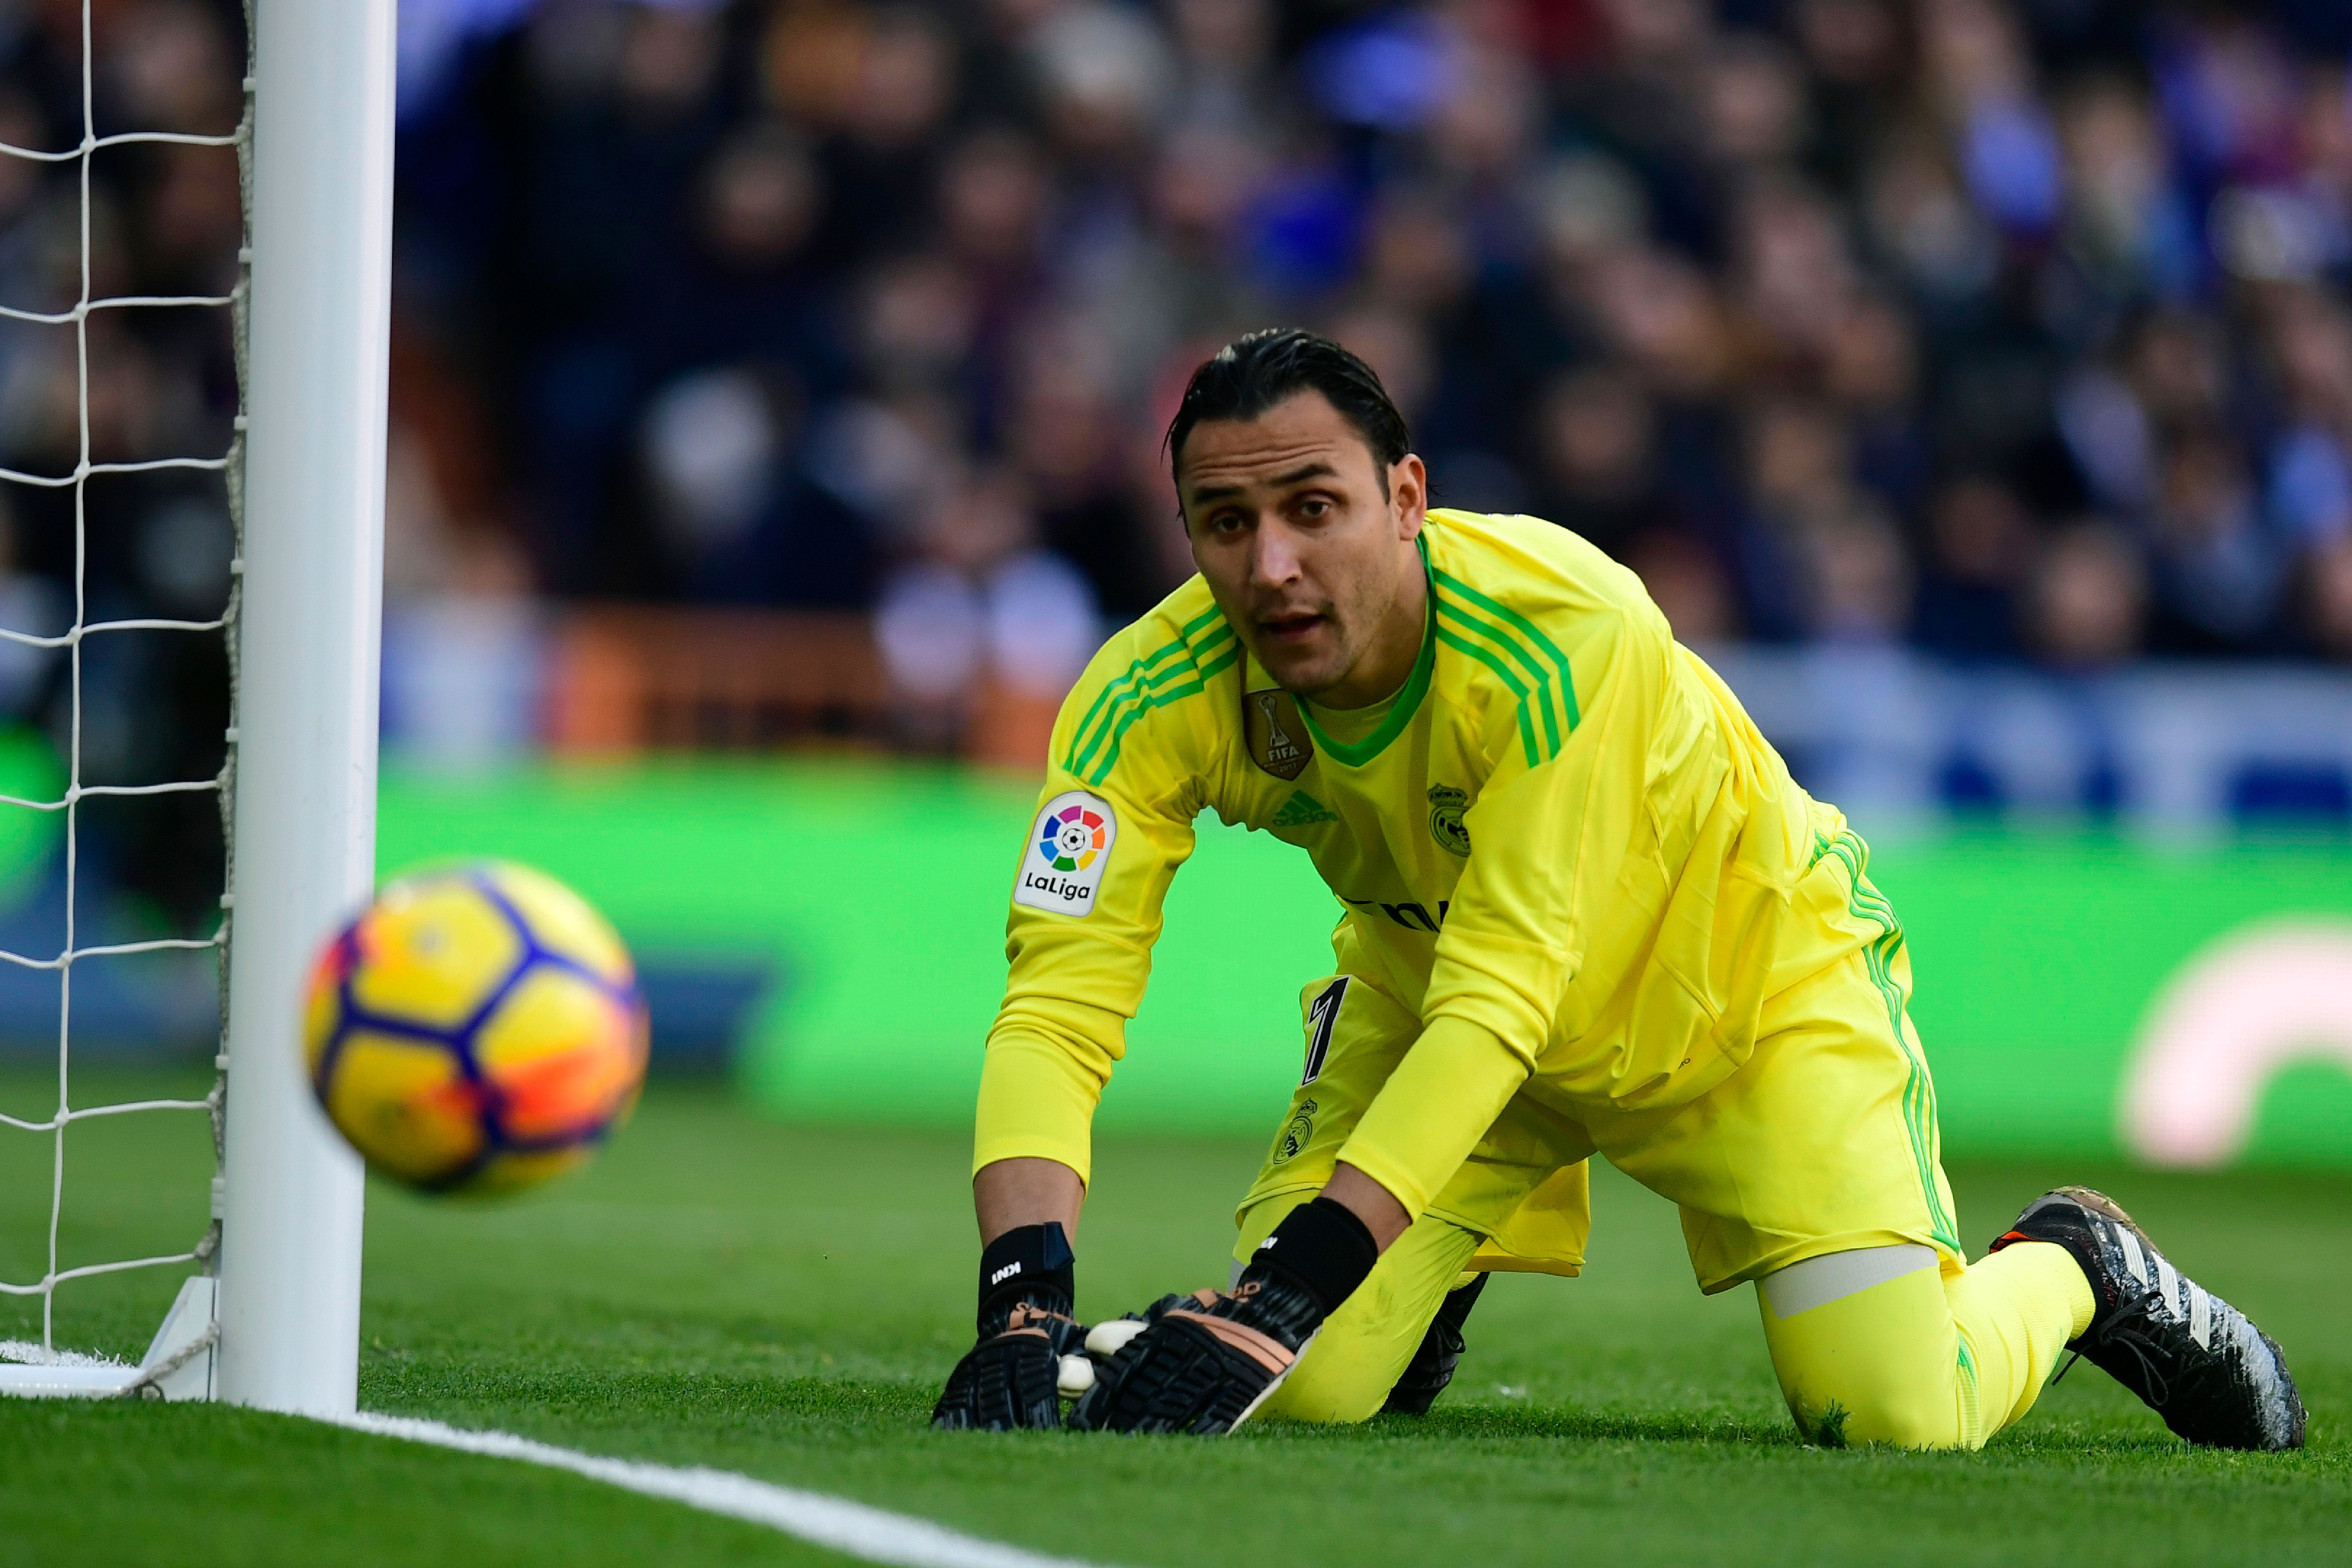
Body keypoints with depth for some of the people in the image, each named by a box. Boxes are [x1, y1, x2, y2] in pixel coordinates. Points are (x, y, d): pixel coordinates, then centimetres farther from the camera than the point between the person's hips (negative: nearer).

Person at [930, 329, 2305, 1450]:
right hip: (1432, 987, 4)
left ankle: (2076, 1271, 18)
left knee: (1901, 1411, -18)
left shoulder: (1570, 628, -39)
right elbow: (1056, 1006, -31)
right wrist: (1025, 1300, -49)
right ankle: (1457, 1268, 22)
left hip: (1749, 974, -3)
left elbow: (1498, 999, -41)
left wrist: (1288, 1286, -49)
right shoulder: (1157, 695, -27)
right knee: (1294, 1390, -15)